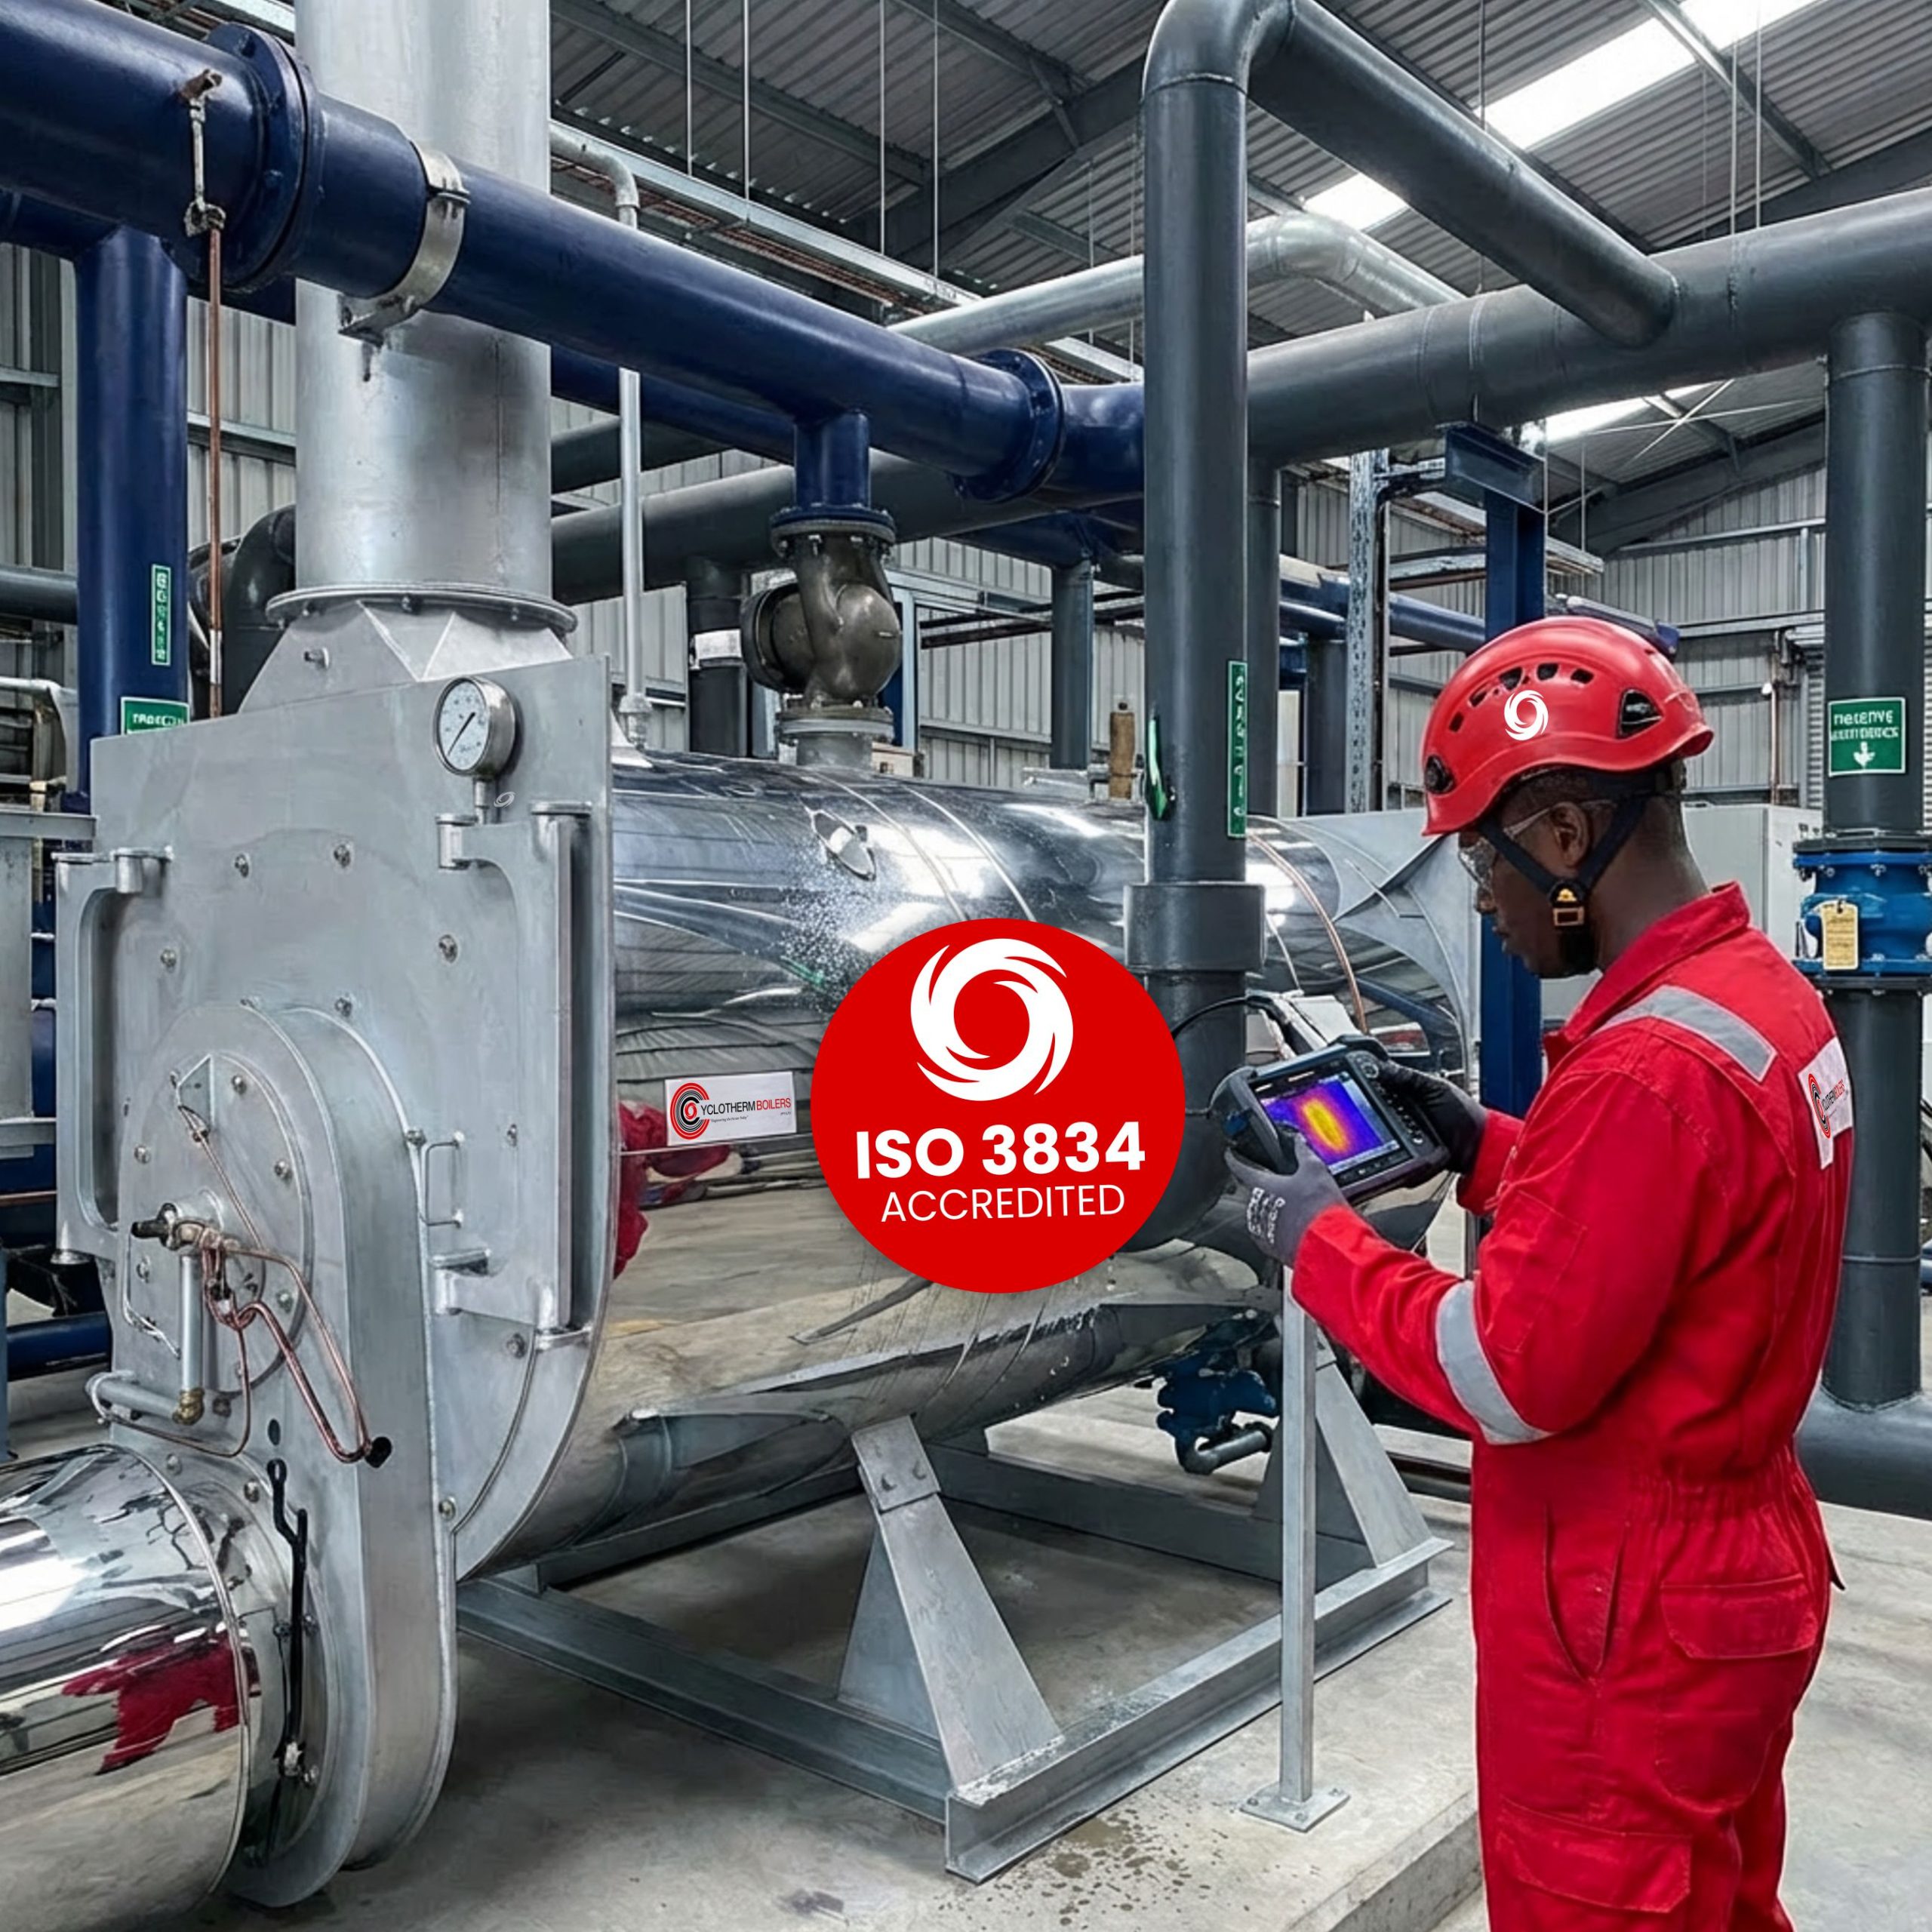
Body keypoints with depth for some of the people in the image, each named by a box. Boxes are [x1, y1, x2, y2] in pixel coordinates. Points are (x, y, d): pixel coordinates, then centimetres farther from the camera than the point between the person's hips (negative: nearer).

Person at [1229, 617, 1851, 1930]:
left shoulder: (1647, 1069, -29)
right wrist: (1490, 1148, 7)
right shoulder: (1767, 994, 2)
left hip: (1625, 1624, -9)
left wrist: (1322, 1242, -13)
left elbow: (1509, 1377, -24)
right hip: (1739, 1574, 9)